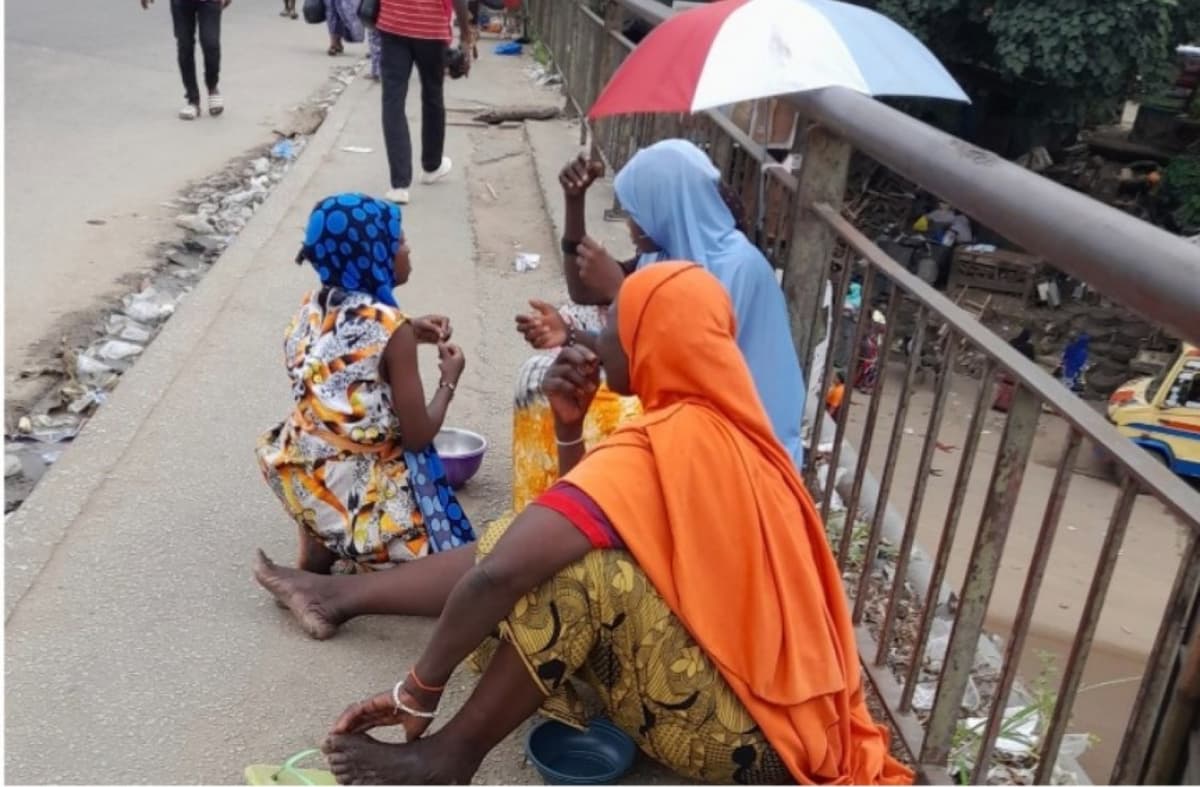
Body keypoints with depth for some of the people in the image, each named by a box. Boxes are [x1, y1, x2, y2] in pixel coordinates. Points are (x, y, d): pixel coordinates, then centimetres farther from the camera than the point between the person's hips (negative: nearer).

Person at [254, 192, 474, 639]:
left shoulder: (312, 307, 0)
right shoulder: (391, 328, -20)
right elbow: (418, 437, -16)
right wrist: (449, 380, 0)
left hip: (304, 476, 6)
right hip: (364, 491, -6)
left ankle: (316, 558, 24)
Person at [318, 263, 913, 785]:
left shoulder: (660, 447, -23)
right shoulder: (719, 427, 6)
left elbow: (498, 572, -33)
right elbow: (583, 518, 13)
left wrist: (420, 691, -18)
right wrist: (571, 428, -2)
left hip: (750, 738, -9)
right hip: (780, 706, 10)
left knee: (576, 565, -26)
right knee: (562, 540, 6)